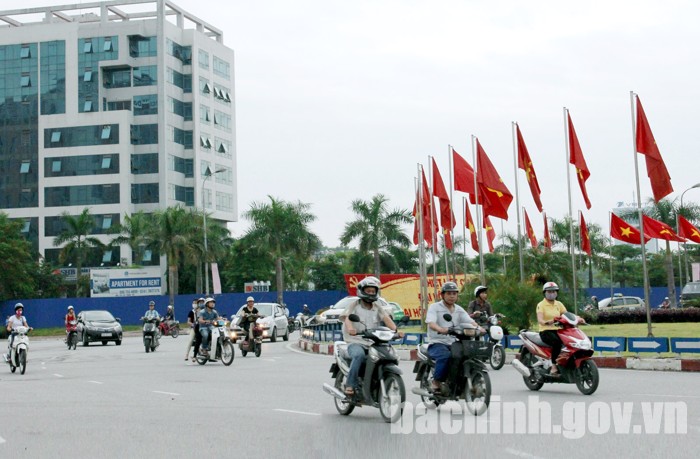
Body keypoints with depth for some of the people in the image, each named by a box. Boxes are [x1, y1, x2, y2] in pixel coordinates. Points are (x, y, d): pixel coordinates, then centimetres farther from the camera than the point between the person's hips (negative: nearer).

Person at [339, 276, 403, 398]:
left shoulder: (377, 307, 18)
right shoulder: (354, 305, 6)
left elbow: (386, 318, 1)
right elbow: (347, 317, -13)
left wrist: (395, 330, -19)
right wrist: (350, 328, -36)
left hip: (373, 343, 4)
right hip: (356, 342, -4)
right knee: (359, 355, -36)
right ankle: (350, 385, -29)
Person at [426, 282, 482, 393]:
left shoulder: (459, 310, 17)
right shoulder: (434, 307, 0)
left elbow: (470, 321, 2)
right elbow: (431, 323, -17)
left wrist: (479, 328, -21)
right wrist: (441, 329, -39)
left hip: (454, 344, 5)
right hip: (437, 343, -5)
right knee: (445, 355, -36)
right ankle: (436, 382, -22)